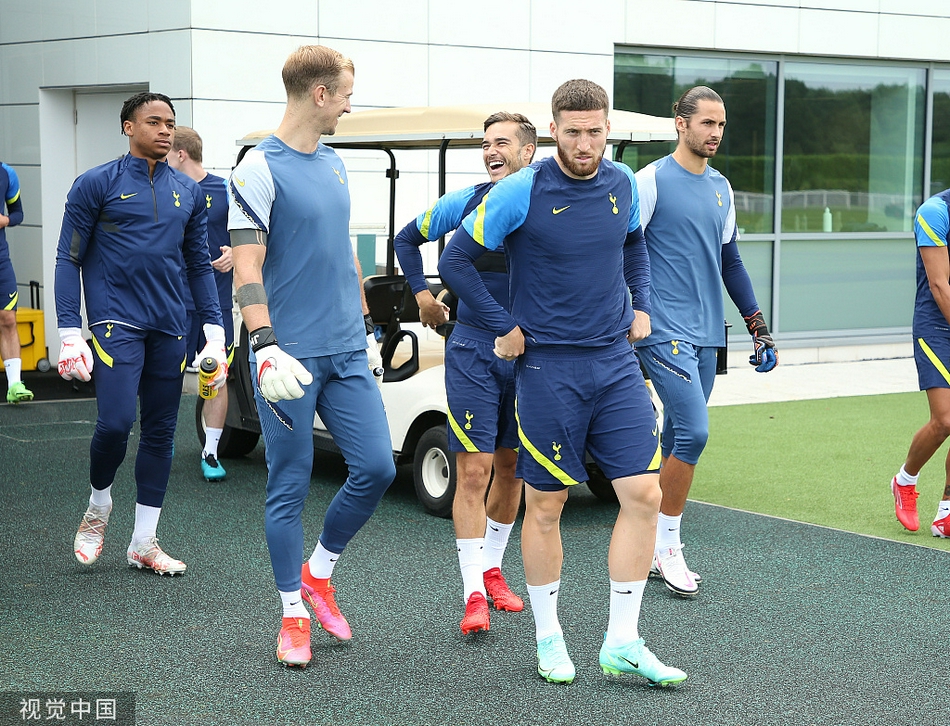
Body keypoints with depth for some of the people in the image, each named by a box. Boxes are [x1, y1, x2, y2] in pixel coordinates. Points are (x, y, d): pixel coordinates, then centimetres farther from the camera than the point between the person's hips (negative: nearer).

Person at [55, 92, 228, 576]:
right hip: (116, 322, -5)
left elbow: (199, 265, 16)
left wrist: (214, 333, 8)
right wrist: (70, 333, -9)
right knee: (116, 422, -17)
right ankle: (98, 504, 13)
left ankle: (144, 543, 16)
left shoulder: (188, 193, 11)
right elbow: (69, 260, -2)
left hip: (169, 327, 5)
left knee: (160, 433, 6)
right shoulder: (97, 184, -2)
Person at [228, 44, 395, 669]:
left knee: (376, 468, 1)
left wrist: (367, 328, 24)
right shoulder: (261, 168, -9)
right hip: (291, 357, -7)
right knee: (291, 485, 2)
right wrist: (266, 347, -24)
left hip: (347, 355, 7)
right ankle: (294, 614, 14)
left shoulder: (335, 165, 14)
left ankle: (319, 571, 22)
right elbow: (247, 269, -15)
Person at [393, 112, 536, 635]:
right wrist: (422, 293, 8)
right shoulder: (464, 204, 0)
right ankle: (474, 592, -4)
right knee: (473, 470, -7)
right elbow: (406, 239, 16)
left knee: (511, 466, 13)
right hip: (473, 347, -2)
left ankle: (492, 568, 30)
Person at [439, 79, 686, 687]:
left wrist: (641, 305, 14)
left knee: (644, 495, -4)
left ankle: (623, 644, 6)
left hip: (616, 361, 4)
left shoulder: (623, 185, 5)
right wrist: (504, 327, -4)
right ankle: (549, 637, 22)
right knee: (545, 505, 4)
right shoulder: (521, 193, -10)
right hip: (548, 367, -4)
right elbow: (457, 259, -4)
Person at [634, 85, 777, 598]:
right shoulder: (652, 180, -6)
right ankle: (666, 547, -3)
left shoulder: (721, 188, 15)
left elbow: (730, 263, 21)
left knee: (677, 439, 7)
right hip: (664, 331, -6)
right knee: (693, 431, -16)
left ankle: (657, 545, 15)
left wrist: (759, 329, 18)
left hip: (706, 336, 7)